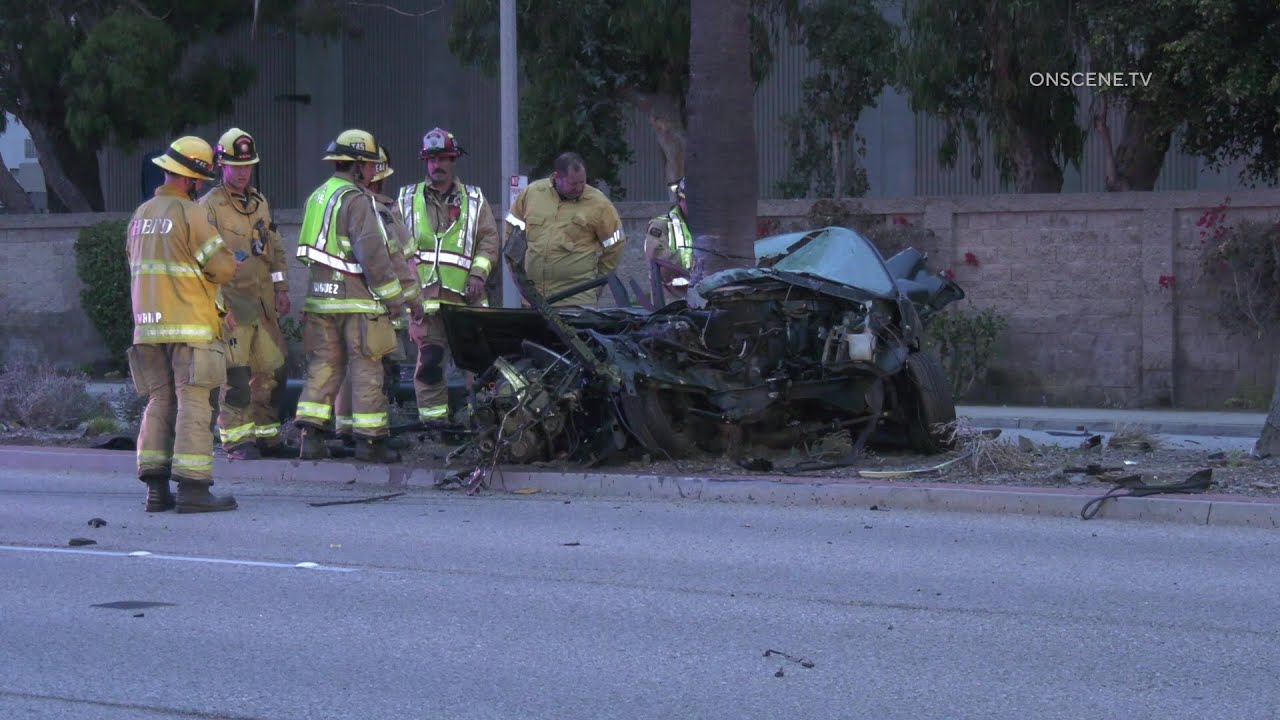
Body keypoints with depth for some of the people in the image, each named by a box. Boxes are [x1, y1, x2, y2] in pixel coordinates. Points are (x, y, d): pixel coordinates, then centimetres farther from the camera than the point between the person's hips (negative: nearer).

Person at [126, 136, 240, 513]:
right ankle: (192, 487, -9)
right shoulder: (192, 214, -12)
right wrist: (235, 262, 12)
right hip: (190, 326, -7)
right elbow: (223, 268, -13)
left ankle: (156, 488, 7)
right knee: (193, 404, -5)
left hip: (148, 324, 7)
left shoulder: (141, 215, 12)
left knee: (160, 401, 10)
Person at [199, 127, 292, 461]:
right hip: (231, 302, -7)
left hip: (263, 303, 7)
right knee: (236, 374, -9)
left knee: (271, 371, 9)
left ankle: (266, 436, 19)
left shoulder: (260, 203, 16)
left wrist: (281, 289, 16)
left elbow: (275, 249, 23)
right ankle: (236, 439, -4)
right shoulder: (210, 206, -6)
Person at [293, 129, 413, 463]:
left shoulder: (318, 196, 14)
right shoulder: (356, 199, -13)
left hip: (320, 297, 8)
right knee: (366, 369, -1)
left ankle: (311, 436, 5)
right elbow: (372, 253, -18)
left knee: (323, 366, 10)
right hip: (356, 299, -8)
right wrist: (393, 296, -11)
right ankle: (369, 440, 2)